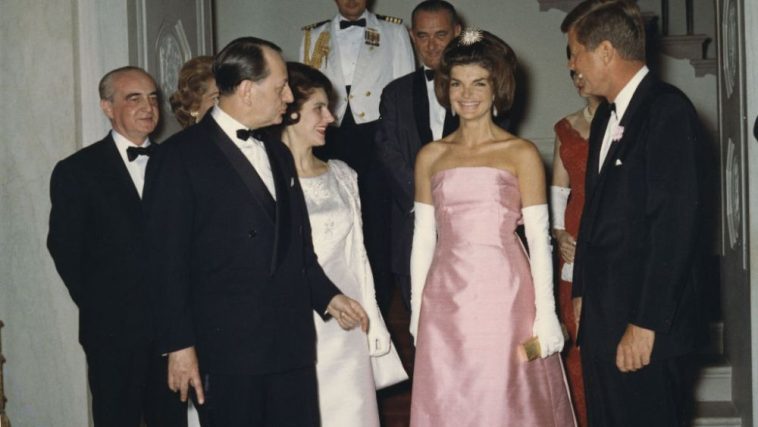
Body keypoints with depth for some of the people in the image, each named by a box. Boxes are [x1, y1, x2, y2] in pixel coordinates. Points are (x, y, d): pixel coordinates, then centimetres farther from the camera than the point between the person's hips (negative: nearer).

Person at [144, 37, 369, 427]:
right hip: (226, 348, -6)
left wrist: (327, 296, 11)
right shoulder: (183, 154, -5)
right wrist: (179, 345, -12)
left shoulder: (279, 154, 18)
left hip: (292, 346, 6)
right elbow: (168, 258, -8)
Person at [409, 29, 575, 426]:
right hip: (446, 304, 3)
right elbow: (423, 238, 11)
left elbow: (538, 238, -2)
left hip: (504, 299, -3)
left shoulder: (521, 154, 1)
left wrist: (545, 314, -6)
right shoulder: (430, 156, 10)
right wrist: (417, 312, 7)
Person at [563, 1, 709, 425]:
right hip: (602, 319, 8)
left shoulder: (668, 111, -13)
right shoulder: (607, 117, 15)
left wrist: (645, 325, -20)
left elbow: (675, 224, -19)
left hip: (649, 328, -8)